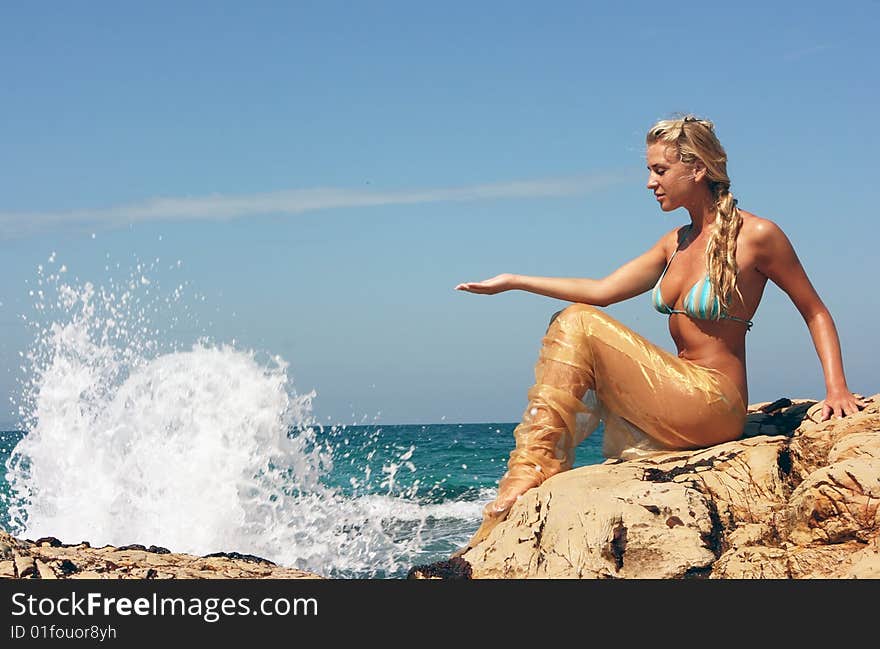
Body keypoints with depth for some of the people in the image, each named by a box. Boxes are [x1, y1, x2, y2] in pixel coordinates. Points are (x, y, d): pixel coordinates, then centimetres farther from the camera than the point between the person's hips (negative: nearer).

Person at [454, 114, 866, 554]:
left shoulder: (756, 235, -8)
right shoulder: (677, 243, 15)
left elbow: (815, 312, -1)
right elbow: (603, 291, 13)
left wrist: (837, 387, -13)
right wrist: (514, 282, 9)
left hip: (715, 405, -8)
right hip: (678, 406, 8)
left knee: (579, 322, -14)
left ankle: (533, 467, -14)